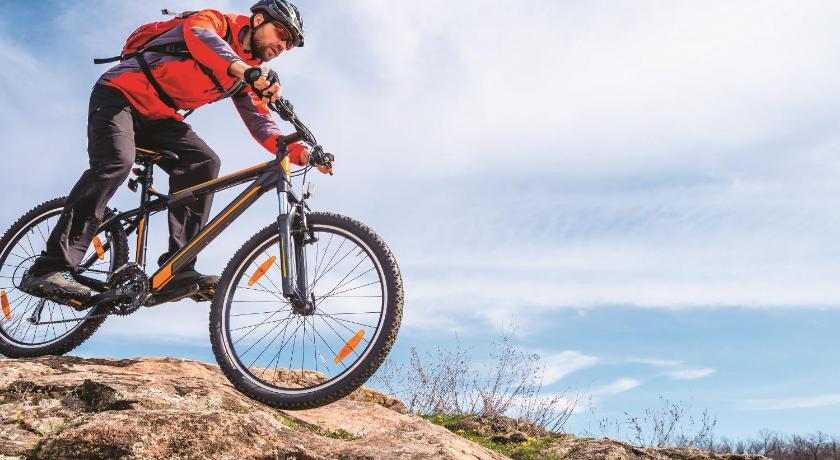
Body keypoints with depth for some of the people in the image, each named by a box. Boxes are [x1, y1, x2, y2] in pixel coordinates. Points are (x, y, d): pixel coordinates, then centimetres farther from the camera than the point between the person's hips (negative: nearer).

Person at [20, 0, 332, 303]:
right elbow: (199, 35, -35)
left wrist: (300, 152, -18)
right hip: (121, 94, -7)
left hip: (158, 118, 7)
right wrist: (244, 69, -53)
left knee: (204, 162, -16)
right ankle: (49, 269, -30)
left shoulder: (248, 78, 9)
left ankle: (178, 269, -18)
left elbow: (260, 123, 0)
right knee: (116, 163, -30)